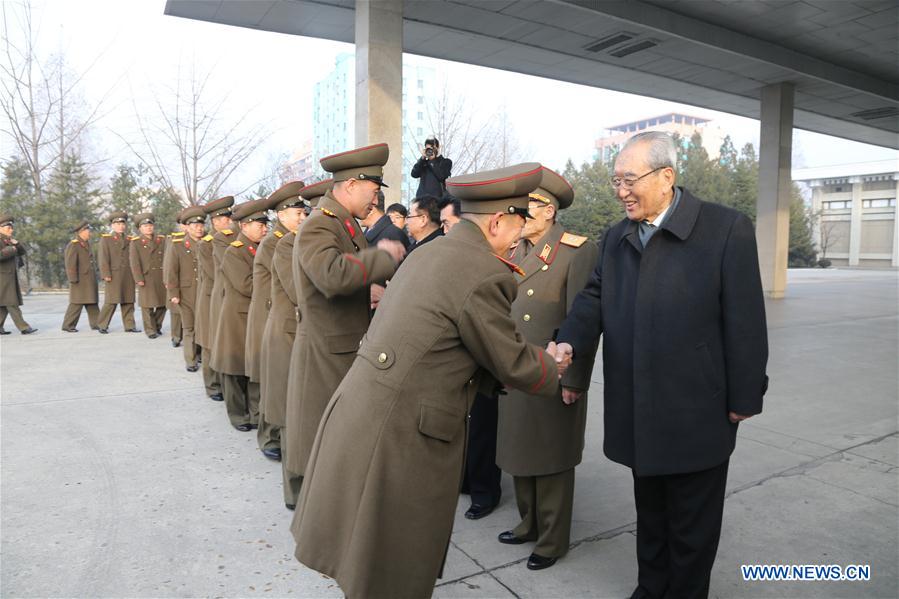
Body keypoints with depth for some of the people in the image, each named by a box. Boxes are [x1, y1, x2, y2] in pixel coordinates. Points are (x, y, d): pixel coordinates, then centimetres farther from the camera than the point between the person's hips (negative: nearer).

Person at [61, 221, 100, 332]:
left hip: (90, 281, 8)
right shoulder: (73, 246, -11)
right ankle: (68, 325, 3)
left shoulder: (87, 244, 16)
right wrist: (74, 280, -19)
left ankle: (96, 324, 12)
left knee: (92, 303, 9)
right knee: (77, 304, -5)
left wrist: (94, 276, 19)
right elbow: (70, 264, -16)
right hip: (80, 280, -8)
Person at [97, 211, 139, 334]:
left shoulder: (129, 239, 15)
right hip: (113, 275, -4)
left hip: (128, 276, 4)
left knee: (128, 301, 5)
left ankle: (129, 326, 10)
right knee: (111, 302, -5)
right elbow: (103, 258, -3)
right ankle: (102, 326, 7)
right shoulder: (105, 238, 5)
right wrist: (106, 275, -11)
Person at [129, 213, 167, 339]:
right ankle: (150, 330, 10)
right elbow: (134, 262, -4)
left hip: (161, 276, 3)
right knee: (148, 305, 0)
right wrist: (139, 279, -12)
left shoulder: (162, 240, 11)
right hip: (146, 277, -3)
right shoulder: (135, 242, 3)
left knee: (163, 304, 7)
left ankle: (157, 326, 25)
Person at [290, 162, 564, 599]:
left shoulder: (427, 252, 10)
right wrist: (558, 373, 12)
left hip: (360, 410, 8)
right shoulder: (485, 273, -18)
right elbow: (511, 362, -8)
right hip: (399, 434, -8)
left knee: (368, 553, 28)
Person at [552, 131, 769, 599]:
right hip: (639, 415, 5)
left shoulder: (726, 229, -11)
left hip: (697, 415, -5)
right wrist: (570, 342, -17)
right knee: (650, 515, 22)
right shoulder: (616, 238, 7)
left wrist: (744, 399, -9)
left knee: (692, 523, 13)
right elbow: (594, 298, 3)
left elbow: (745, 323, -11)